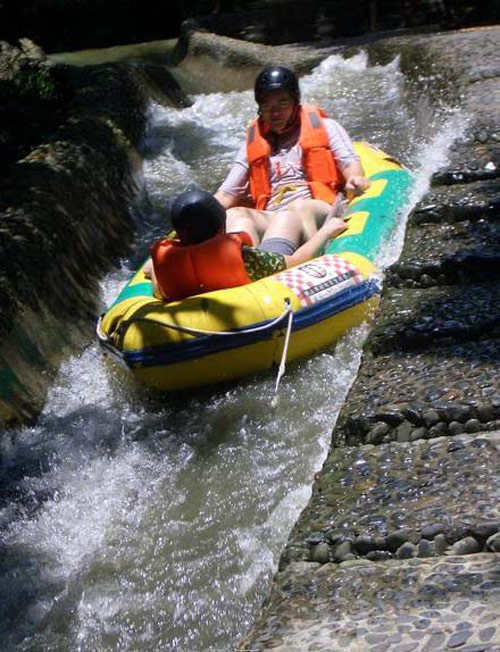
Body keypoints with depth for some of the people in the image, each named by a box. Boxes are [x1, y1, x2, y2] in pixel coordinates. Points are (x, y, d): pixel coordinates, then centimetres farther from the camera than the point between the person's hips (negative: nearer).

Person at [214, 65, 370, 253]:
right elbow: (226, 195, 22)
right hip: (269, 219, 3)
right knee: (234, 215, -28)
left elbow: (349, 160, 4)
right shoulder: (252, 144, 26)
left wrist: (355, 178, -21)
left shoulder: (323, 127, 19)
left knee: (300, 208, -37)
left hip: (319, 212, -3)